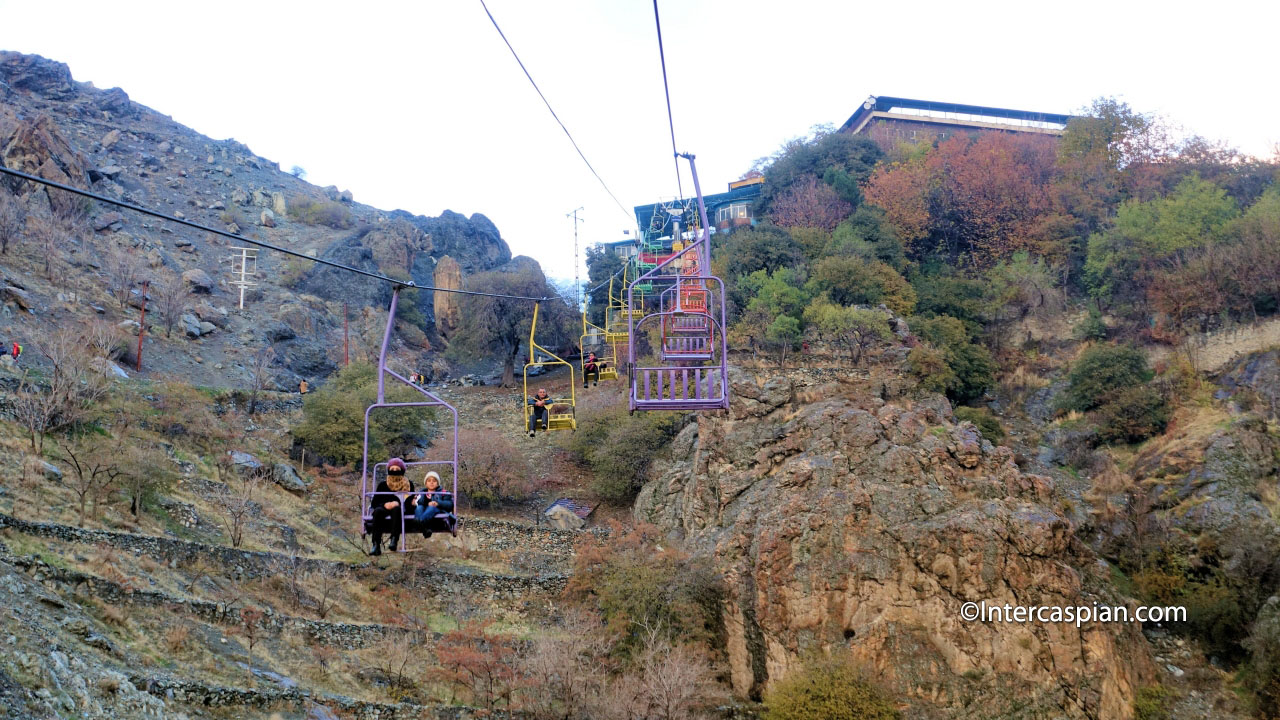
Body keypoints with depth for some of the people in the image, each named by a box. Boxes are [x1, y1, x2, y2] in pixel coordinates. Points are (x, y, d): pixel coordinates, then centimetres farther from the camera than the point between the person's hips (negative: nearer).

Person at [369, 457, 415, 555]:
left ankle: (394, 540, -48)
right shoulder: (383, 485, 16)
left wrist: (398, 504, -13)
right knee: (378, 511, -34)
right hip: (385, 509, 1)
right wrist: (385, 505, -11)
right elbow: (374, 503, 9)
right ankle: (376, 545, -43)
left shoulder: (408, 484, 14)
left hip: (402, 511, -1)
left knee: (396, 509, -37)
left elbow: (410, 502, 7)